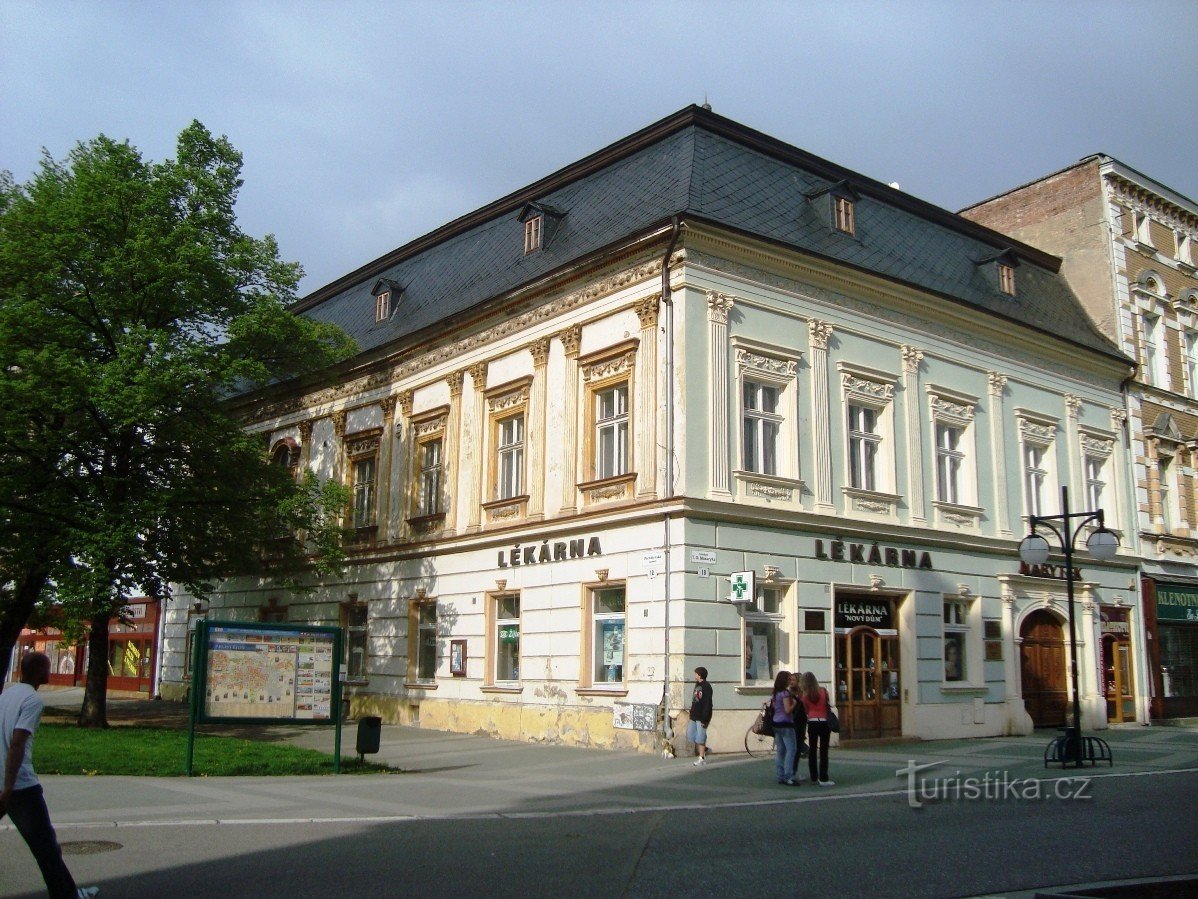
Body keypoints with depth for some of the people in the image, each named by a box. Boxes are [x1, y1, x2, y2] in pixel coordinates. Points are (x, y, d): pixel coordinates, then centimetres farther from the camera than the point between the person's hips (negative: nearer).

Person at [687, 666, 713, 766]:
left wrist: (705, 719, -21)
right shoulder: (697, 685, 15)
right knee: (690, 735, 9)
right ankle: (703, 752, 23)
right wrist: (691, 715, 19)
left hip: (701, 717, -9)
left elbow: (708, 704, -18)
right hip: (694, 716, 9)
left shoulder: (706, 687, -13)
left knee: (700, 738, -4)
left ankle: (702, 758, 5)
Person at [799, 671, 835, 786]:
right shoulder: (823, 691, -5)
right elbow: (828, 706, 1)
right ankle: (823, 779, -7)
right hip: (823, 722, -2)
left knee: (812, 750, 11)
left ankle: (814, 777, 14)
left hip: (811, 723, 2)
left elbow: (806, 710, 1)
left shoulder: (805, 695, -3)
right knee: (823, 751, -2)